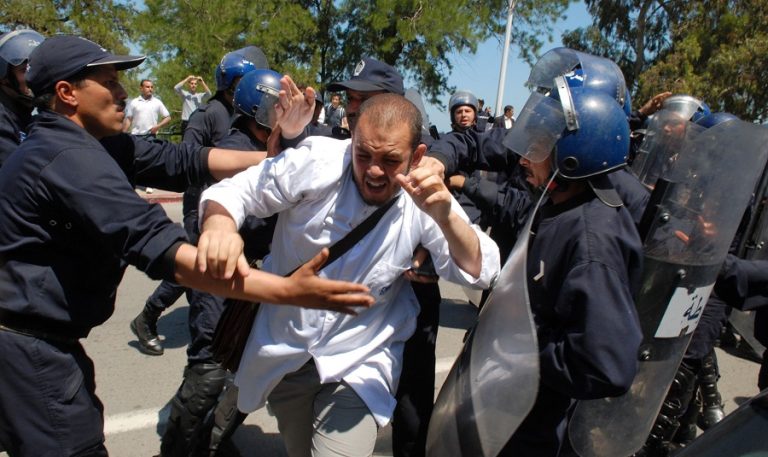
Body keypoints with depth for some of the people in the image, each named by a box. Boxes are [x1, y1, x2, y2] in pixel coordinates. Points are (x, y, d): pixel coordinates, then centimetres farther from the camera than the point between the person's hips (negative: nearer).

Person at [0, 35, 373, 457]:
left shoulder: (86, 144, 5)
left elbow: (178, 160, -4)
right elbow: (158, 246, -36)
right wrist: (287, 290, -41)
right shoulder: (72, 158, -25)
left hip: (36, 340, 10)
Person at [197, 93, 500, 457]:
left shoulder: (424, 200, -14)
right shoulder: (317, 161, -18)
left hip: (359, 368, -1)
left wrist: (445, 217, -35)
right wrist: (219, 224, -37)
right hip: (281, 354, 1)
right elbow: (233, 192, -13)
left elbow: (480, 272, -16)